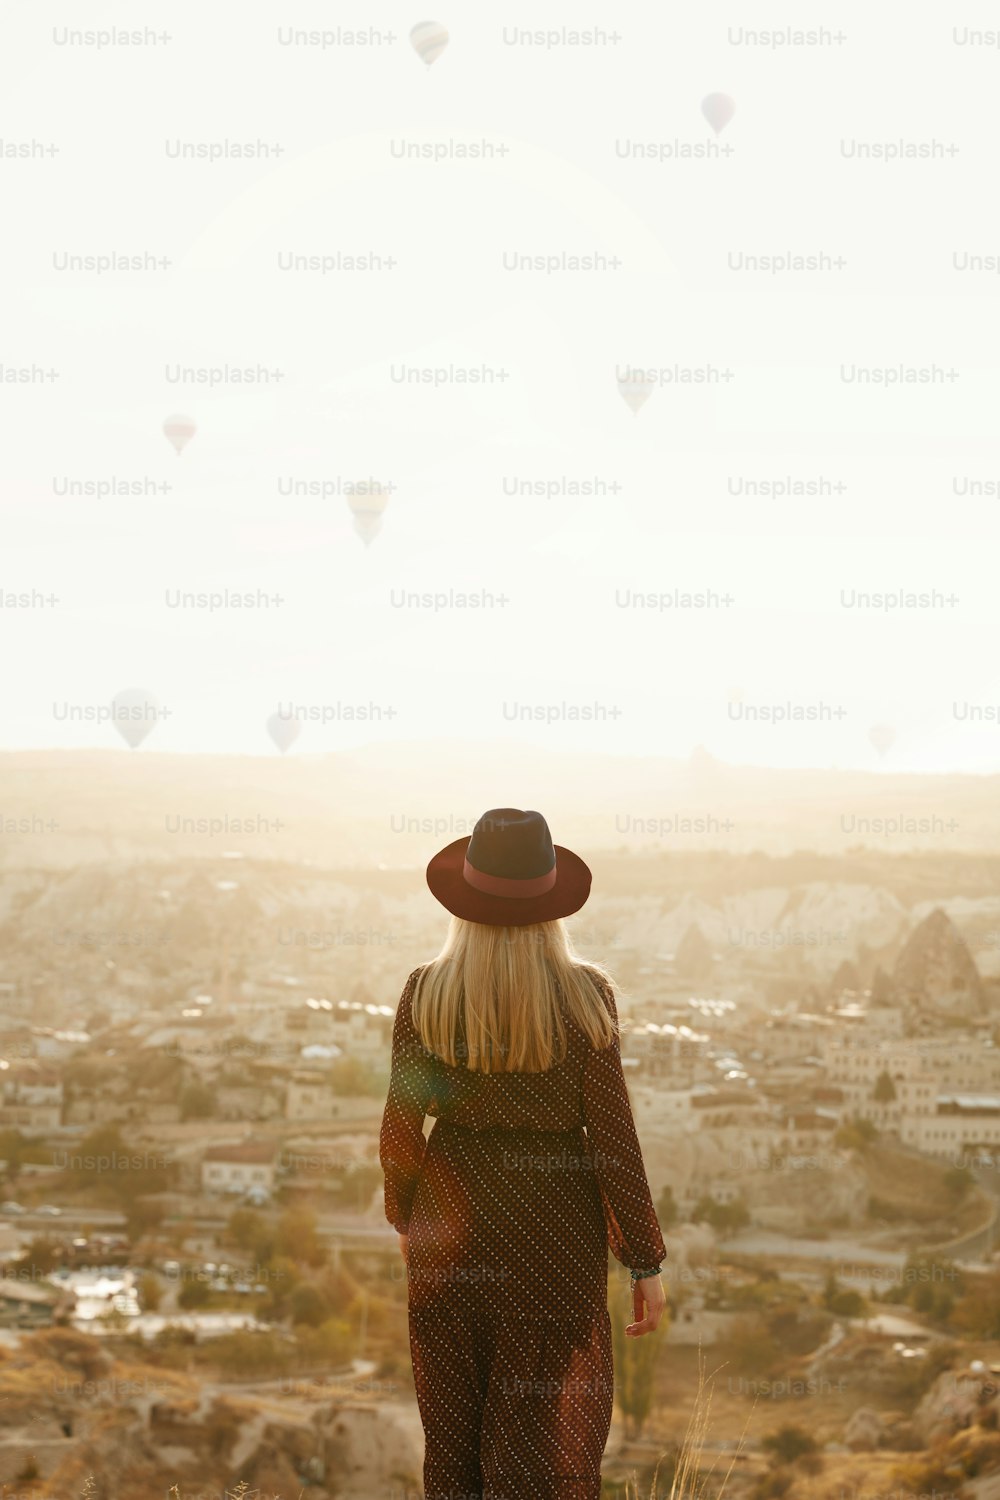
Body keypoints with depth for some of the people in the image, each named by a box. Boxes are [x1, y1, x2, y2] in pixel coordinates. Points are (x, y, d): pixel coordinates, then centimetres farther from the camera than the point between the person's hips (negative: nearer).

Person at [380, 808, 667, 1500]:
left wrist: (402, 1212, 18)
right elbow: (611, 1133, -11)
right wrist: (645, 1260, -3)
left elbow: (402, 1129, -2)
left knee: (454, 1424, 16)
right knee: (552, 1439, 5)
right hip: (556, 1227, -2)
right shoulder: (583, 994, -12)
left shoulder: (426, 993, -7)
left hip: (452, 1216, 2)